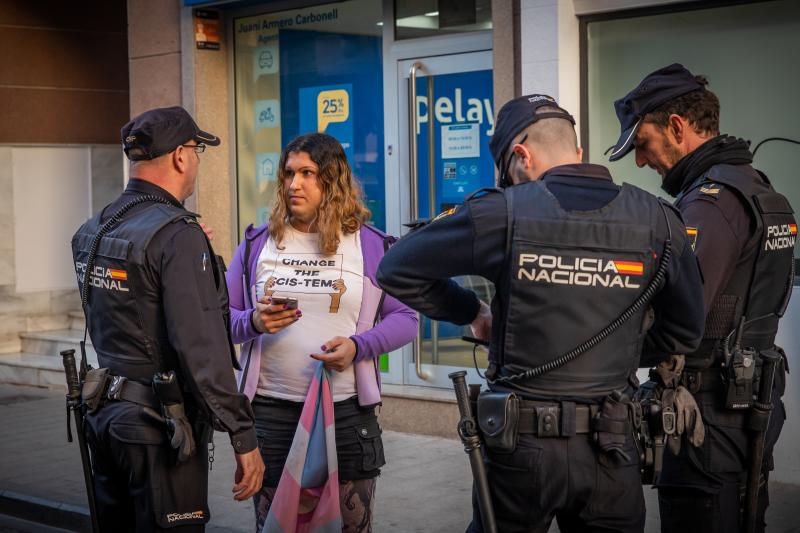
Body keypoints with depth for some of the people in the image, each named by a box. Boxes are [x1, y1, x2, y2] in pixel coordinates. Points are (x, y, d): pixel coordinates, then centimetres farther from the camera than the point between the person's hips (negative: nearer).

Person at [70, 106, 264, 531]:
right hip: (159, 426, -8)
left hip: (104, 413, 8)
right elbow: (201, 347, -23)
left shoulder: (93, 231, 8)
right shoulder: (177, 235, -18)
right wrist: (243, 437, -20)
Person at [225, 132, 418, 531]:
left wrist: (359, 346, -13)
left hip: (347, 412, -1)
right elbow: (223, 316, 11)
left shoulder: (372, 245, 4)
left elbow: (404, 318, 5)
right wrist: (253, 323, -12)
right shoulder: (257, 244, 9)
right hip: (270, 410, 1)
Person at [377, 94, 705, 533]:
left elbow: (396, 270, -2)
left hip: (520, 444, -2)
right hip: (610, 448, 2)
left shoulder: (503, 212, -10)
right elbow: (684, 334, 7)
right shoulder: (656, 220, -2)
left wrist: (470, 311, 10)